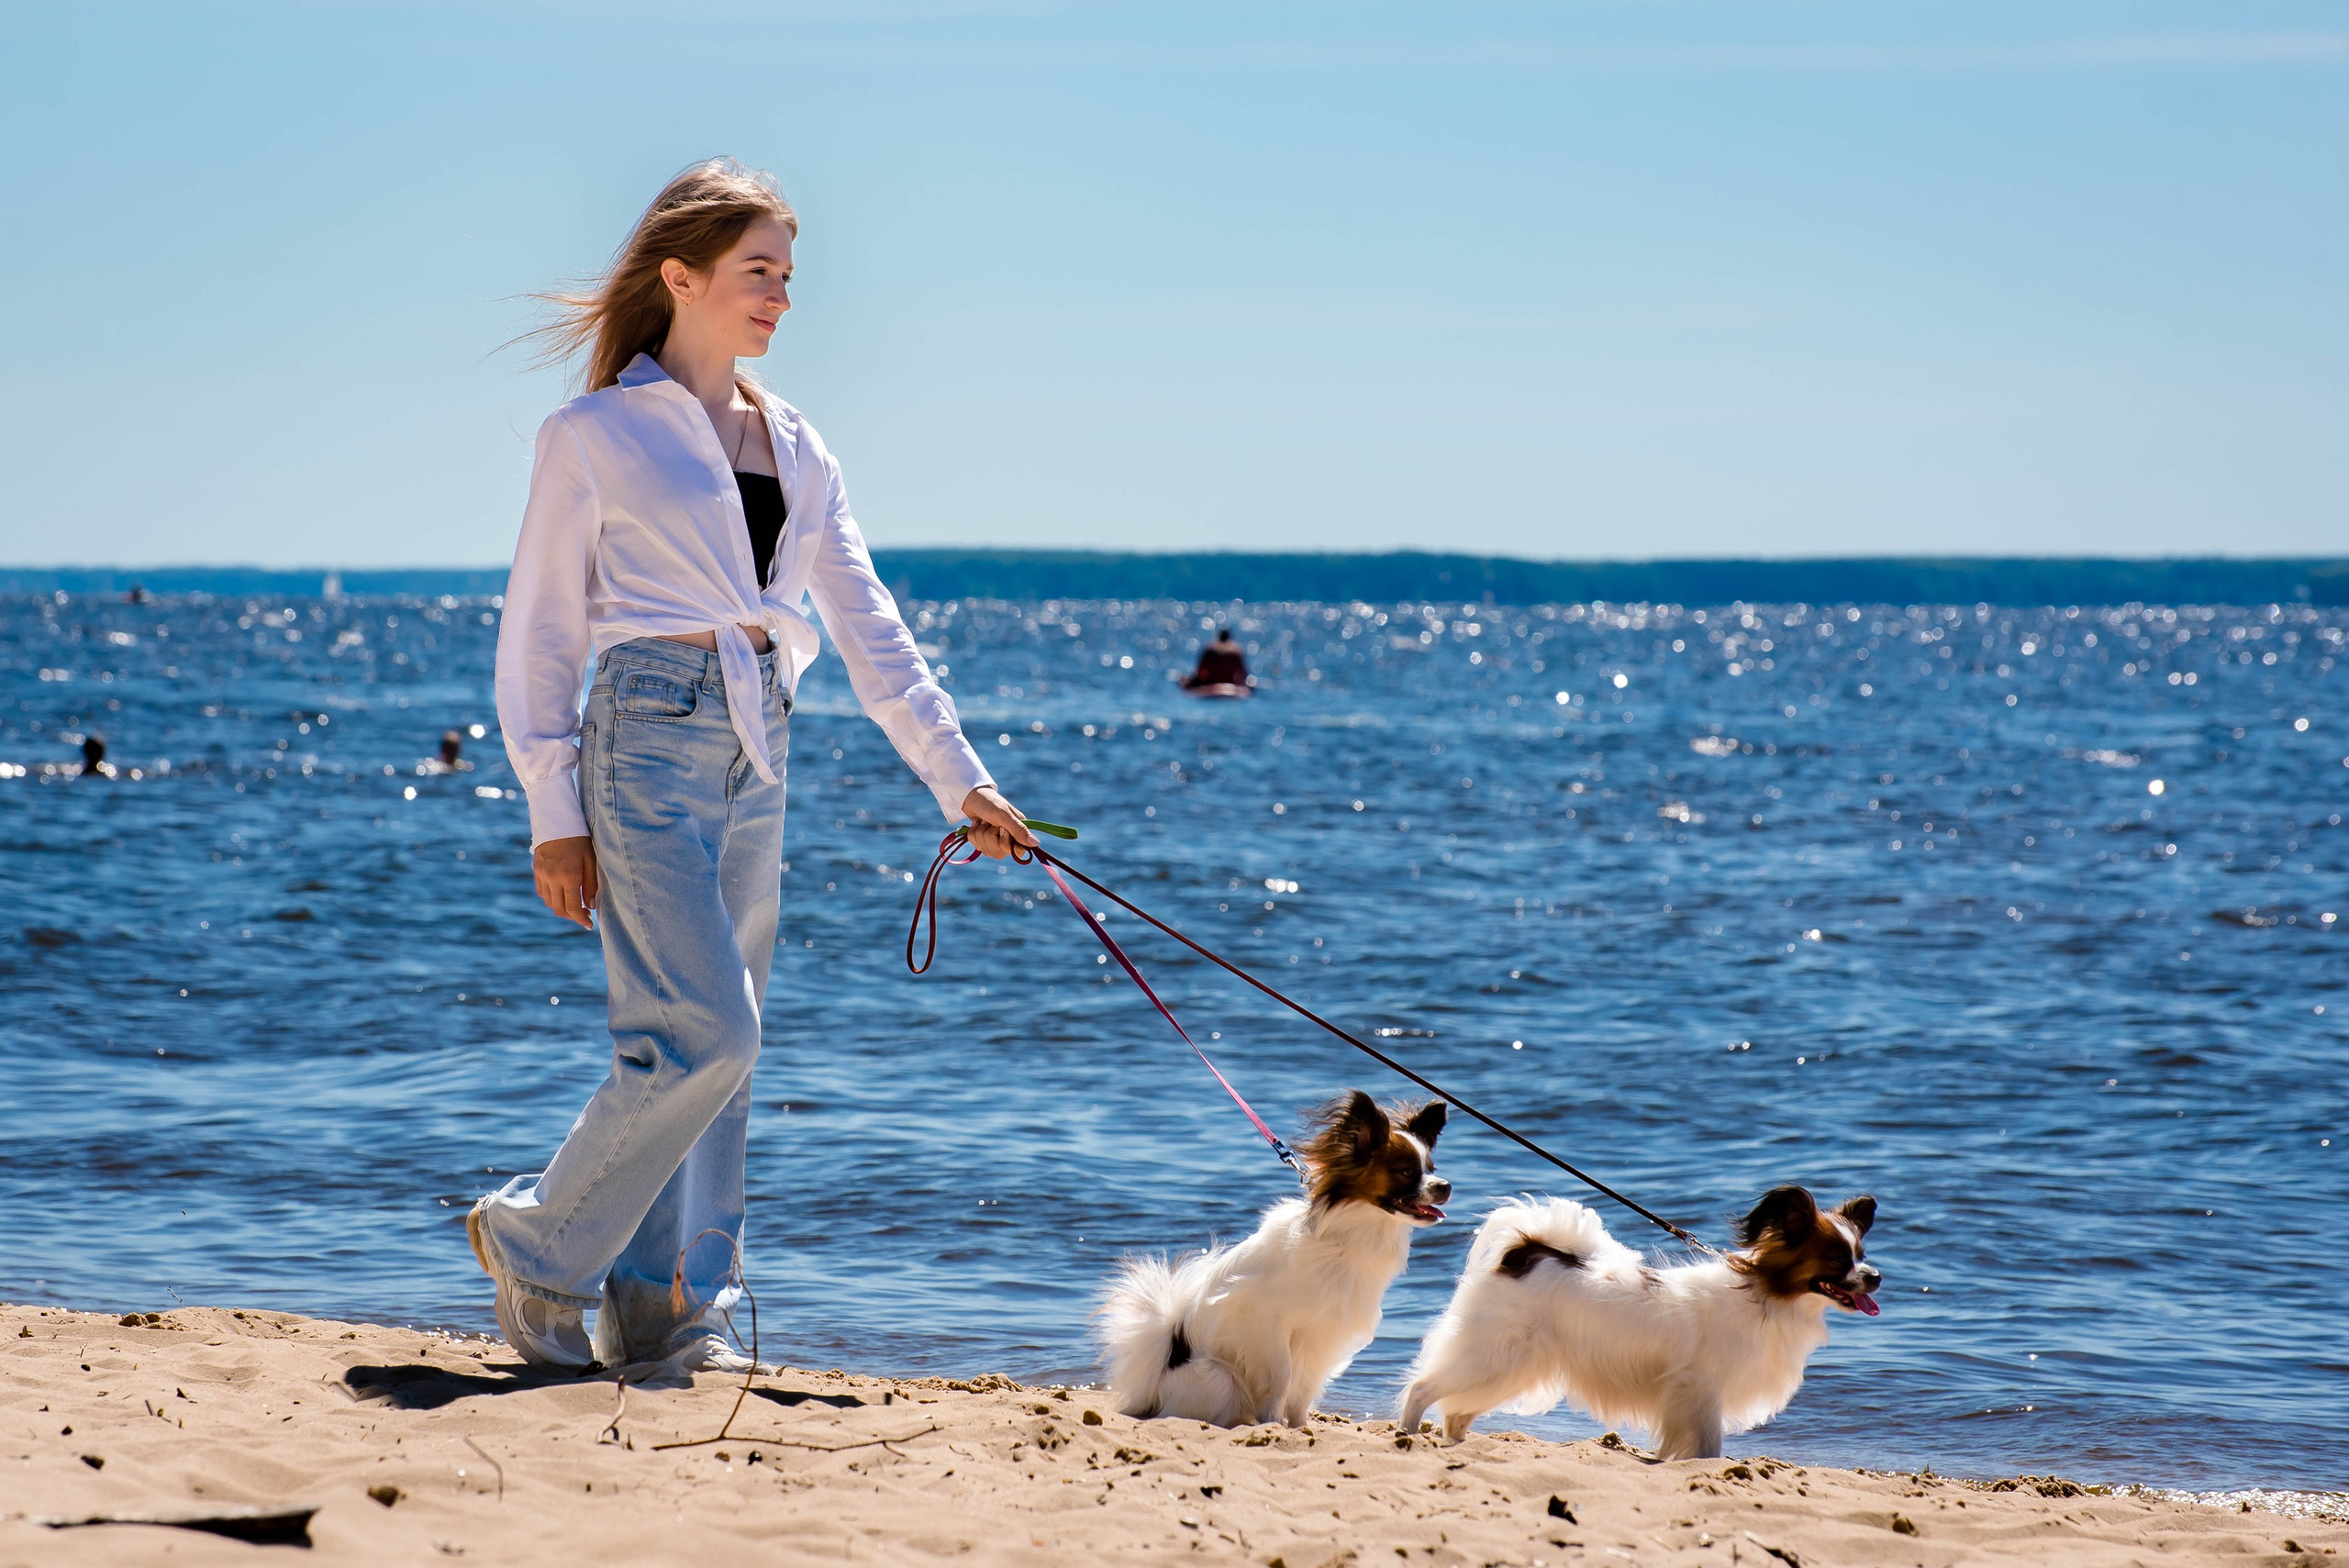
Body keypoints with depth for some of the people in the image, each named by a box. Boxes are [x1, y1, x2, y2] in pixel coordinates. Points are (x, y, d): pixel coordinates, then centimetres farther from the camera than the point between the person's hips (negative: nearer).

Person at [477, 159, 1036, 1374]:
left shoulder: (791, 447, 15)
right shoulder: (595, 436, -2)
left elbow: (866, 626, 13)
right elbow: (539, 633, -1)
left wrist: (958, 778, 7)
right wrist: (553, 811, -7)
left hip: (756, 749, 6)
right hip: (649, 734, -6)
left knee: (707, 1044, 8)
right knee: (707, 1033, -15)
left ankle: (666, 1309, 14)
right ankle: (536, 1243, 1)